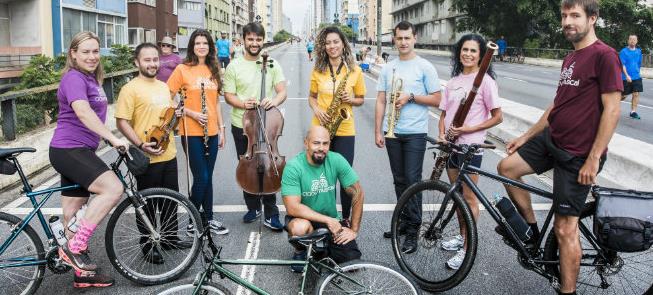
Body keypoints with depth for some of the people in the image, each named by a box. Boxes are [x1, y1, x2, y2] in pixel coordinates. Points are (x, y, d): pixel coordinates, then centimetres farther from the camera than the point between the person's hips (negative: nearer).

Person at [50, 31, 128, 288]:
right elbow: (83, 112, -30)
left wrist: (110, 139, 32)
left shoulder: (90, 79, 17)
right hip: (68, 150, -10)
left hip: (79, 151, 10)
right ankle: (73, 247, -16)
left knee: (75, 216, 13)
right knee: (113, 188, -25)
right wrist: (113, 138, -33)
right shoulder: (74, 78, -13)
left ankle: (82, 274, 22)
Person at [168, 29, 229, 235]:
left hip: (211, 132, 5)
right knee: (201, 177, -4)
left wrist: (221, 128, 13)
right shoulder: (182, 69, -5)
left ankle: (208, 218, 23)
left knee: (207, 177, 12)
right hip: (191, 132, -5)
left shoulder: (213, 70, 11)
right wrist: (192, 113, -15)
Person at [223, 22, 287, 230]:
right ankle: (253, 207, 31)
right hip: (242, 126, 1)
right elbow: (228, 96, 0)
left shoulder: (272, 65, 1)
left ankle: (271, 215, 7)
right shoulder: (234, 67, 1)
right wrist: (243, 103, -21)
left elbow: (282, 92, -2)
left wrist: (275, 100, -25)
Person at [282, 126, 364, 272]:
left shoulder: (336, 160, -13)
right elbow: (292, 208, -27)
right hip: (304, 218, -2)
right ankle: (300, 252, -1)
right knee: (300, 227, -37)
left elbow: (358, 194, -7)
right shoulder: (293, 167, -21)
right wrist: (328, 220, -29)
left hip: (331, 220, 3)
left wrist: (354, 229, -8)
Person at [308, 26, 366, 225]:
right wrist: (316, 110, -8)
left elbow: (361, 99, 7)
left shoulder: (355, 70, -2)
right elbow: (311, 96, 12)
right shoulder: (318, 70, 2)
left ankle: (346, 217, 18)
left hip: (345, 130, -1)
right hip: (321, 128, 2)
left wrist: (350, 99, -14)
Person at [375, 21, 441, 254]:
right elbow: (380, 101, 8)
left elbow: (436, 100, -3)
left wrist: (411, 96, -15)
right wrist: (377, 132, 2)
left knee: (413, 180, -4)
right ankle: (404, 222, 25)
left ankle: (413, 231, 4)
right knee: (399, 180, 12)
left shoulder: (424, 67, -2)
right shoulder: (388, 68, 9)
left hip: (415, 133, -4)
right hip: (392, 132, 4)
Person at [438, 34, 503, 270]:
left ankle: (467, 248, 4)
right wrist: (442, 134, -3)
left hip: (470, 145, -7)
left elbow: (497, 117, -9)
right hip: (450, 144, 7)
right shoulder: (453, 82, 13)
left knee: (469, 197, -3)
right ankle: (462, 235, 31)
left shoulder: (485, 80, -6)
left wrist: (469, 129, -18)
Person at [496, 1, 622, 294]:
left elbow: (612, 109, -18)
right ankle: (531, 228, 21)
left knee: (565, 229, -4)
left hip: (578, 155, -9)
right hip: (551, 139, 9)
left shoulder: (604, 55, -14)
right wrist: (526, 137, 17)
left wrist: (594, 158, -20)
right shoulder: (570, 58, 13)